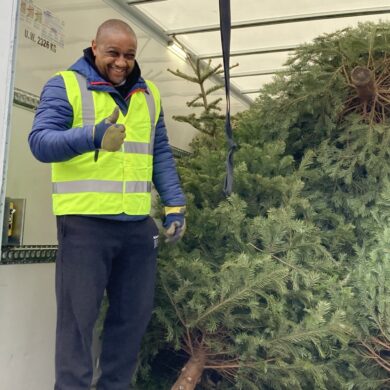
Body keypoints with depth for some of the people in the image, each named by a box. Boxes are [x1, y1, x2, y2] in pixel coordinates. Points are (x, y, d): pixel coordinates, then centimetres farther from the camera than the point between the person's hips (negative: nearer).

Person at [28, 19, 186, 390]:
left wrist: (175, 205, 8)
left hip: (138, 224, 6)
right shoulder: (64, 85, -1)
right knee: (78, 316, -1)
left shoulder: (148, 94, 15)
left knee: (134, 313, 12)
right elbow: (40, 141, -14)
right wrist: (91, 136, -32)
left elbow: (160, 155, 18)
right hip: (84, 221, -5)